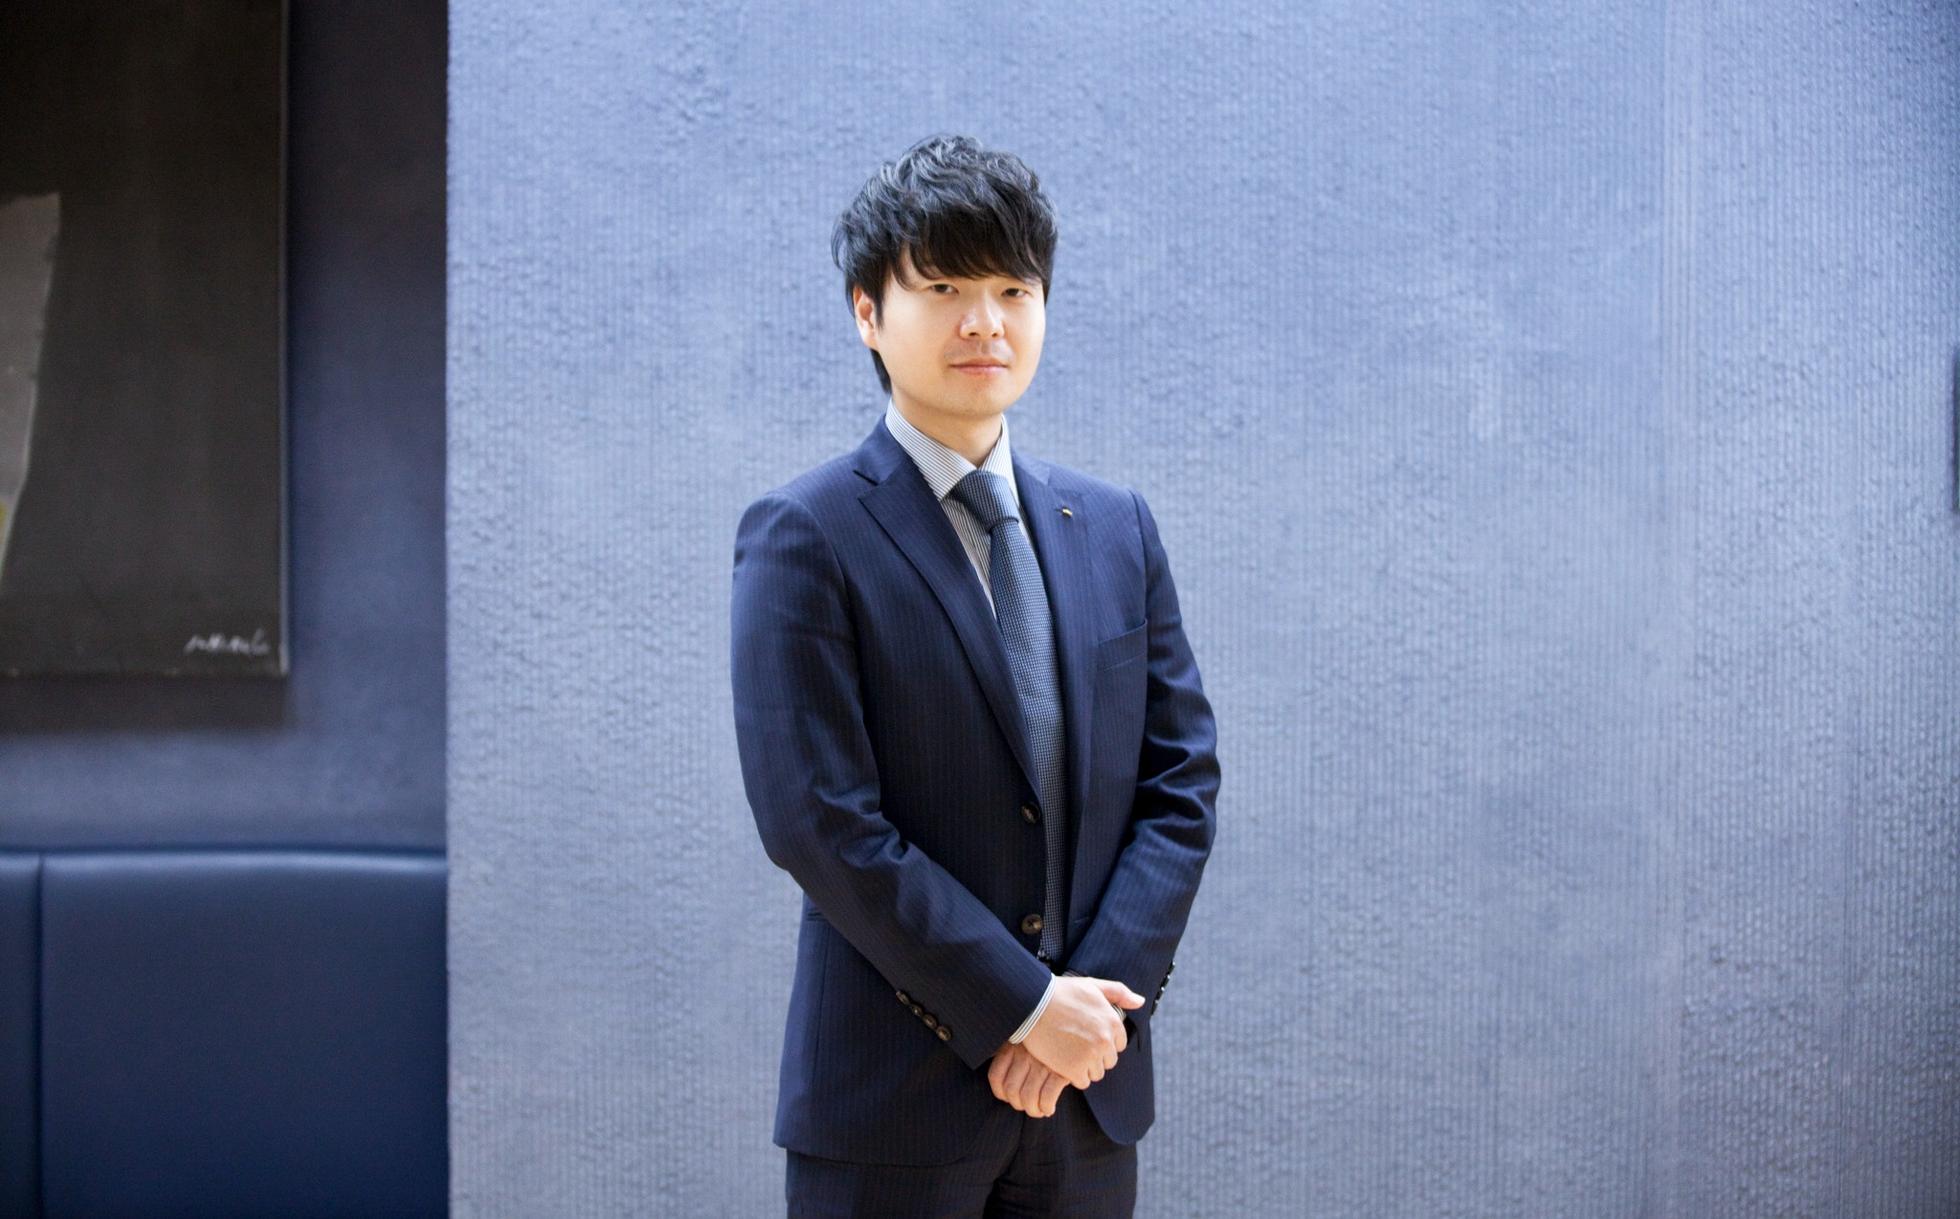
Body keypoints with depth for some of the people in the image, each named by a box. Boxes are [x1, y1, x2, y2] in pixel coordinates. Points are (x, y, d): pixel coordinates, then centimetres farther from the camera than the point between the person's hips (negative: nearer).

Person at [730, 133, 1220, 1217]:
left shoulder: (1114, 528, 10)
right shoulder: (803, 538, -7)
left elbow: (1182, 782, 7)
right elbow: (819, 822, -14)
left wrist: (1101, 996, -7)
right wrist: (1023, 1006, -14)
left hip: (1090, 1088, 5)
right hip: (892, 1099, -5)